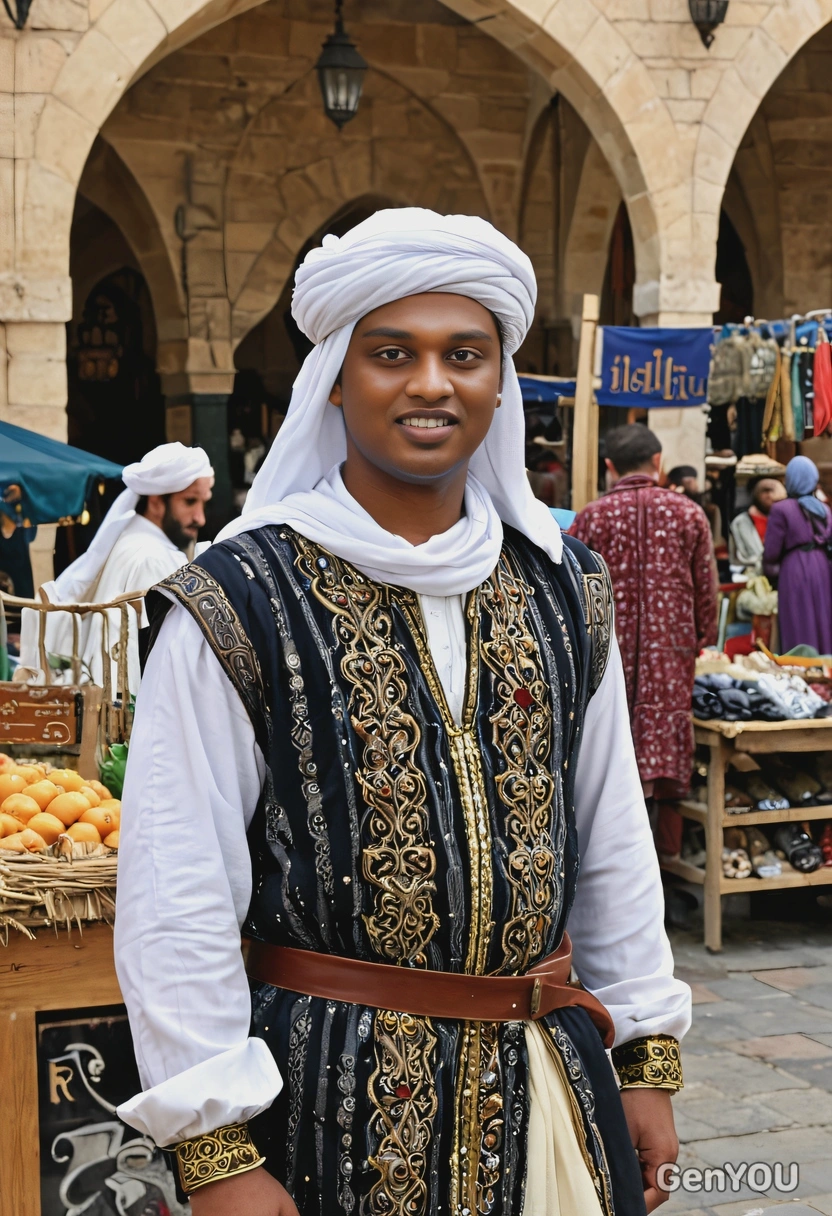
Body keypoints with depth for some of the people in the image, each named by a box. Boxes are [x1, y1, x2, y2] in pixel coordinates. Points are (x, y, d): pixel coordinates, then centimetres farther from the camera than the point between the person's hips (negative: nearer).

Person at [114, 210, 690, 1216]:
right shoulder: (236, 607, -12)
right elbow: (174, 904, -13)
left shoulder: (565, 592, 3)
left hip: (549, 1082, 4)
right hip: (329, 1092, -4)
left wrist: (649, 1060, 10)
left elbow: (614, 843, 10)